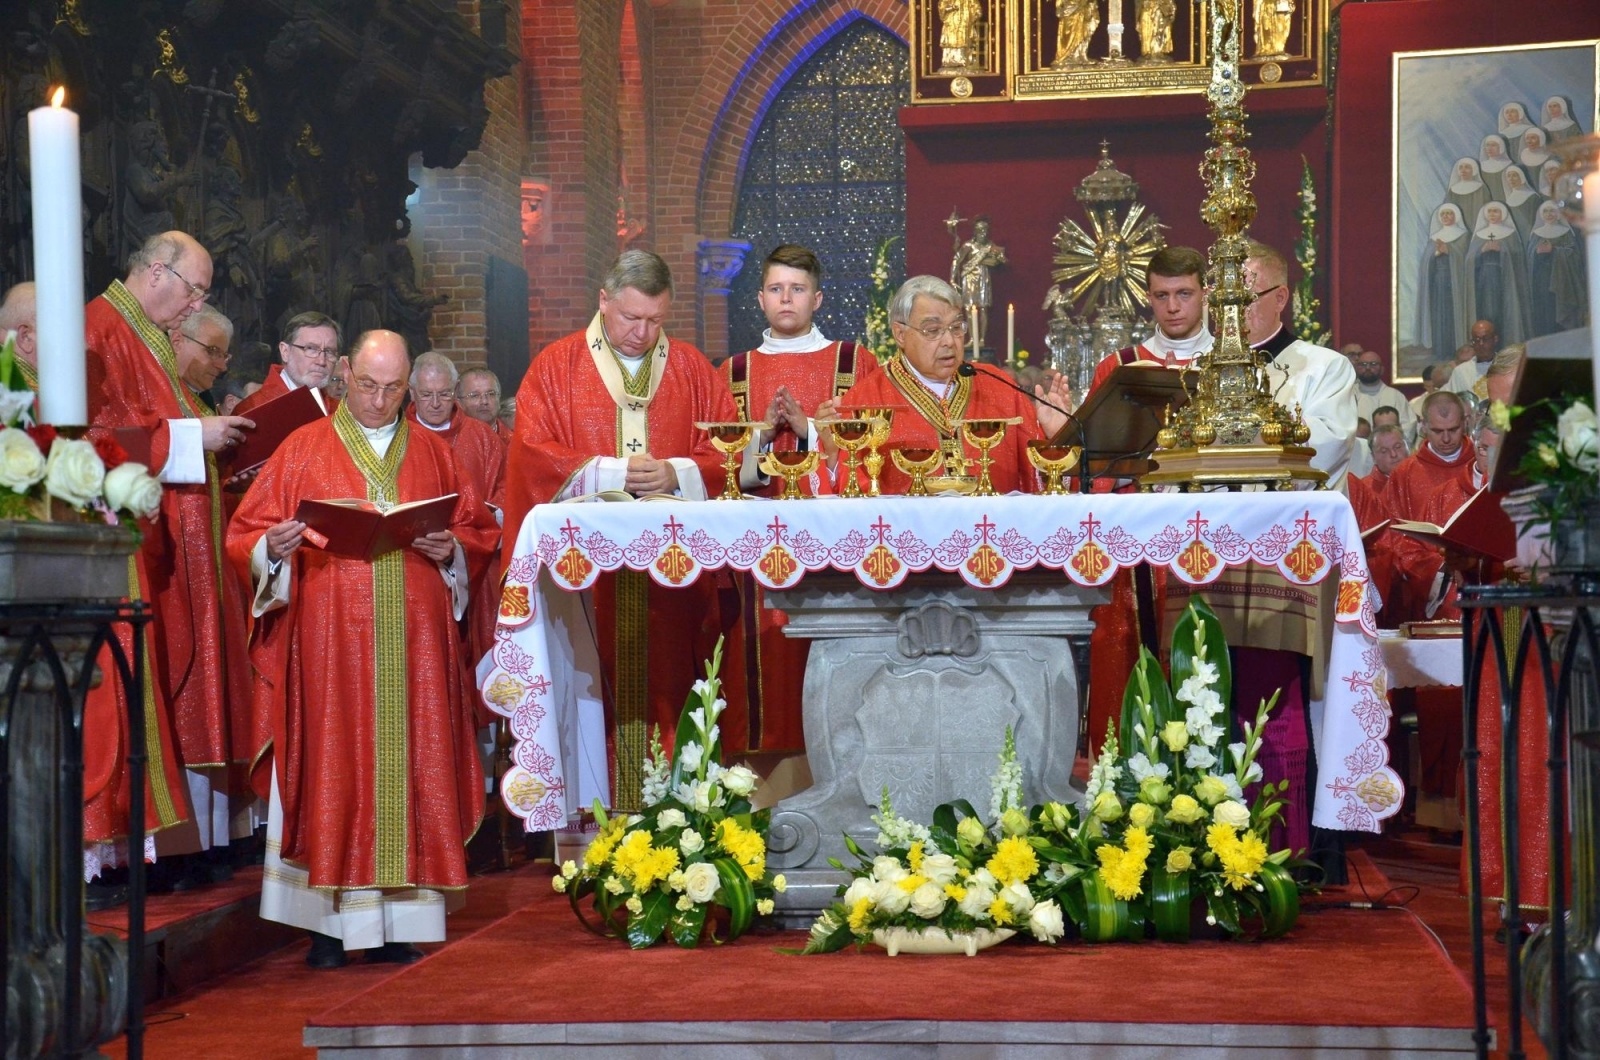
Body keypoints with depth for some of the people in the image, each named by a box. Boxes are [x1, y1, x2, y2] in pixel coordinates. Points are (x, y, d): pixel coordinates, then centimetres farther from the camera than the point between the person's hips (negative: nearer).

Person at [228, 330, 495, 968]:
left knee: (411, 766, -1)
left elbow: (478, 532, 13)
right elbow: (246, 536, 4)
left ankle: (397, 925, 4)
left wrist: (451, 549, -7)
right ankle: (330, 925, 0)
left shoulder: (431, 454, 15)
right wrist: (274, 549, -17)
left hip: (414, 642, 2)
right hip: (329, 641, -2)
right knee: (333, 768, -4)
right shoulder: (303, 450, 8)